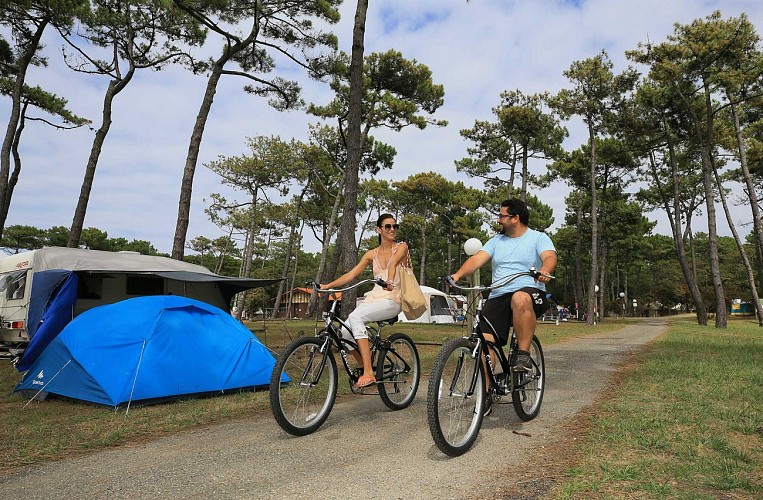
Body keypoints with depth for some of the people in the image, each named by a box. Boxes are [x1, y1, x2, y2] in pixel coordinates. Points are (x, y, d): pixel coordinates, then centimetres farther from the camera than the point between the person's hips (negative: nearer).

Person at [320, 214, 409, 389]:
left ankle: (368, 373, -30)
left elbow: (393, 264, -20)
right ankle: (364, 369, 12)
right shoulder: (372, 254, 14)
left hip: (392, 300, -5)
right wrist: (326, 286, -2)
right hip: (374, 297, 5)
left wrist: (390, 281, -40)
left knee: (355, 317, -31)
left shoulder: (401, 247, 2)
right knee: (345, 334, -14)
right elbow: (351, 274, 9)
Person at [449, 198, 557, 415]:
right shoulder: (496, 241, 20)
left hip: (529, 292, -4)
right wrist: (458, 274, -15)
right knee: (485, 341, -14)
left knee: (520, 299, -40)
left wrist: (544, 271, -36)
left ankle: (523, 355, -24)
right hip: (498, 297, 4)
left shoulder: (538, 238, 8)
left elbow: (550, 257, -12)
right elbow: (478, 258, 4)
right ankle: (486, 394, -2)